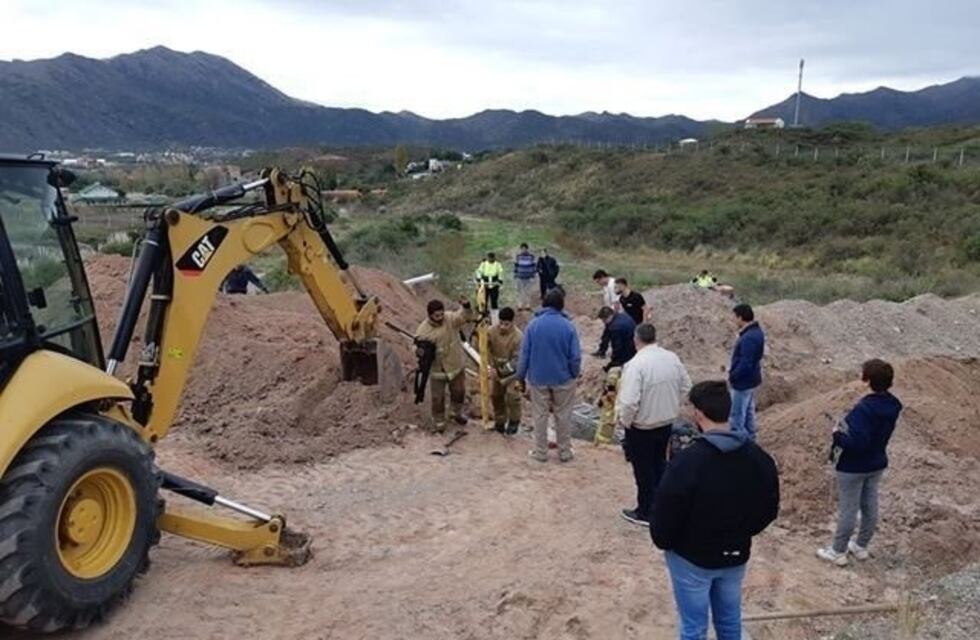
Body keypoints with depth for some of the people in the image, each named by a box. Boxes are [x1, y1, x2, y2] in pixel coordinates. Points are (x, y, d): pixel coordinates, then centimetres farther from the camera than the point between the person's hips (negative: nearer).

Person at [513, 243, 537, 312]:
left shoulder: (531, 256, -5)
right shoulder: (518, 256, 1)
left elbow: (534, 266, -2)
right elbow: (516, 266, 5)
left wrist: (533, 276, -7)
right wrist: (515, 276, 4)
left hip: (529, 277, -1)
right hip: (520, 277, 1)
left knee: (528, 292, 3)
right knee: (520, 292, 3)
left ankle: (528, 305, 12)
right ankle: (520, 306, 9)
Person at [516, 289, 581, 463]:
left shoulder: (533, 324, -9)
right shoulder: (568, 326, -12)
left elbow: (525, 353, -6)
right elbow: (575, 356, -10)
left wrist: (521, 375, 6)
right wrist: (575, 374, 8)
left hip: (538, 378, 1)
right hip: (563, 378, -1)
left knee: (540, 415, 13)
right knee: (563, 416, 13)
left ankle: (540, 452, 21)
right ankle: (564, 452, 22)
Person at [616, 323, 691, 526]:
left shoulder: (636, 364, -25)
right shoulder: (672, 358, -4)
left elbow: (629, 401, -29)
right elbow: (686, 386, 8)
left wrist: (624, 421, -12)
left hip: (642, 427, -6)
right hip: (666, 422, 6)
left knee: (644, 471, 9)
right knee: (659, 464, 24)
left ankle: (645, 513, 22)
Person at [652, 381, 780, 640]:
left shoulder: (687, 461, -27)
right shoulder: (758, 457, -8)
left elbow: (665, 514, -20)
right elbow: (769, 509, 3)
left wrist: (663, 542, 1)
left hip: (691, 558, -5)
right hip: (736, 556, 5)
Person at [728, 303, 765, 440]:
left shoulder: (748, 338, -28)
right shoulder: (756, 331, 5)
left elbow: (745, 363, -29)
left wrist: (732, 376, -15)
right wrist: (733, 370, 11)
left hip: (743, 382, -10)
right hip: (751, 379, 10)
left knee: (737, 416, 0)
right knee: (748, 413, 21)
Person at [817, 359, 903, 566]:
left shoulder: (864, 408, -32)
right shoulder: (892, 405, -4)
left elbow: (857, 442, -35)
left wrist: (837, 435, -18)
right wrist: (846, 427, 3)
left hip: (854, 467, -8)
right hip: (877, 463, 8)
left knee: (848, 509, 7)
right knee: (870, 506, 20)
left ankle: (838, 552, 22)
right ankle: (861, 547, 37)